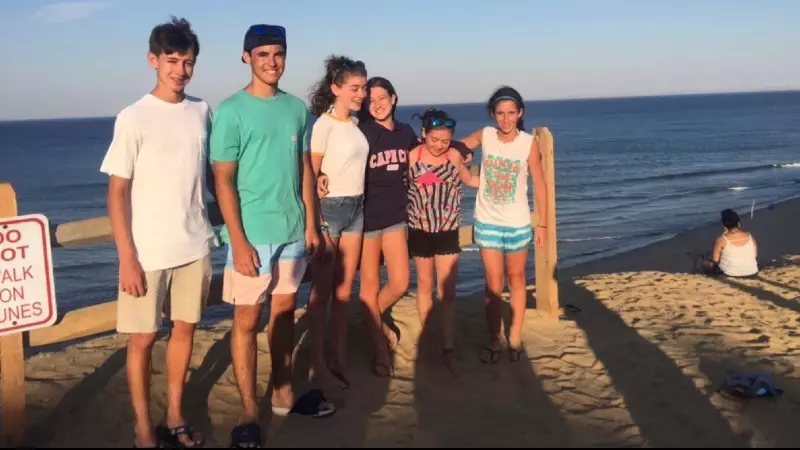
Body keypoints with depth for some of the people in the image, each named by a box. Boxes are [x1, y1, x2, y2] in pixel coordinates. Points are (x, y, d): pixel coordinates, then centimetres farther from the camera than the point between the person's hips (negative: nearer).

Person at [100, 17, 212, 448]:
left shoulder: (202, 111, 4)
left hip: (195, 246, 4)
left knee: (185, 328, 12)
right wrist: (127, 258, -13)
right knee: (143, 337, 5)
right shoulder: (133, 118, -9)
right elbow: (117, 192, -8)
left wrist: (207, 232, 10)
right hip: (148, 251, -4)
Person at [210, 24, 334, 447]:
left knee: (284, 311, 15)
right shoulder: (231, 111, -8)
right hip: (252, 234, -5)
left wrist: (311, 223, 9)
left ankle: (284, 394, 29)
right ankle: (249, 411, 13)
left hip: (292, 230, 5)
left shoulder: (297, 108, 7)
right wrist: (238, 240, -15)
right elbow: (223, 181, -10)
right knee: (246, 319, 3)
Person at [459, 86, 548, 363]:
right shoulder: (484, 136, -5)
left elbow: (540, 185, -4)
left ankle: (515, 338, 21)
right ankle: (494, 340, 14)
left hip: (518, 223, -1)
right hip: (487, 222, 1)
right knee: (493, 284, 4)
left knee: (516, 280, 12)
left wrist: (543, 224, -5)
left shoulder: (529, 143, -10)